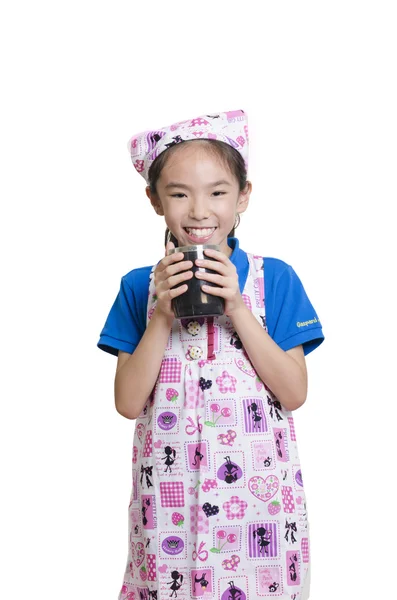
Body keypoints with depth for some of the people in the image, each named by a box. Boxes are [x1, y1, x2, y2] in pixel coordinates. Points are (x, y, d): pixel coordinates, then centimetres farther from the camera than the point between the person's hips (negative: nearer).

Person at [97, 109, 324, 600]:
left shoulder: (275, 278, -2)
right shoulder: (139, 287, 1)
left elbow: (294, 393, -7)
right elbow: (128, 402, -3)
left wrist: (237, 309, -16)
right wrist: (162, 317, -15)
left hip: (258, 491, -1)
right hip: (169, 496, 1)